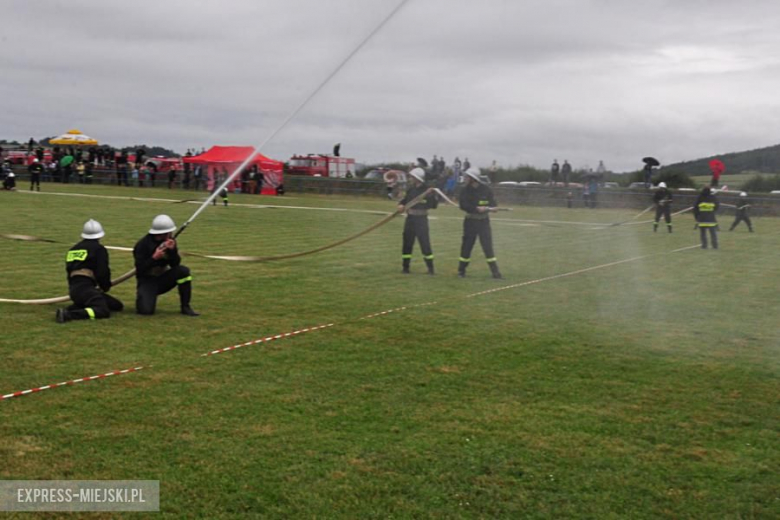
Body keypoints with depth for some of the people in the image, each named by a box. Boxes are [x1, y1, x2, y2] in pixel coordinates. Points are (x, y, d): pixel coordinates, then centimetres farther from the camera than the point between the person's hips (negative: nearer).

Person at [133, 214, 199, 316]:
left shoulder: (170, 241, -4)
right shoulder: (143, 245, -17)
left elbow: (175, 264, -7)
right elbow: (140, 269, -20)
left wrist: (172, 250, -24)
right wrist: (154, 258, -31)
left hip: (163, 278, 4)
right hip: (147, 281, -4)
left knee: (183, 270, -23)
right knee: (146, 310, -26)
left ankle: (185, 307, -14)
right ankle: (144, 298, 14)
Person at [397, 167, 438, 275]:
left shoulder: (427, 190, -9)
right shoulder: (411, 190, 7)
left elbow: (434, 205, -12)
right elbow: (404, 200, 13)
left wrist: (432, 195, -29)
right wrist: (401, 205, -9)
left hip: (421, 219, -5)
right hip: (410, 218, 6)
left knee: (425, 243, -6)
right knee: (407, 243, 7)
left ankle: (430, 268, 3)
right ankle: (405, 267, 16)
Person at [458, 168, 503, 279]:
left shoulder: (486, 190, -4)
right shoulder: (465, 190, -1)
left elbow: (492, 203, -7)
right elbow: (463, 205, -15)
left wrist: (485, 208, -29)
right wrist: (477, 209, -29)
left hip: (483, 221, -1)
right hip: (470, 221, 1)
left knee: (488, 247, -6)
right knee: (466, 246, 6)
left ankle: (495, 272, -4)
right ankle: (461, 270, 20)